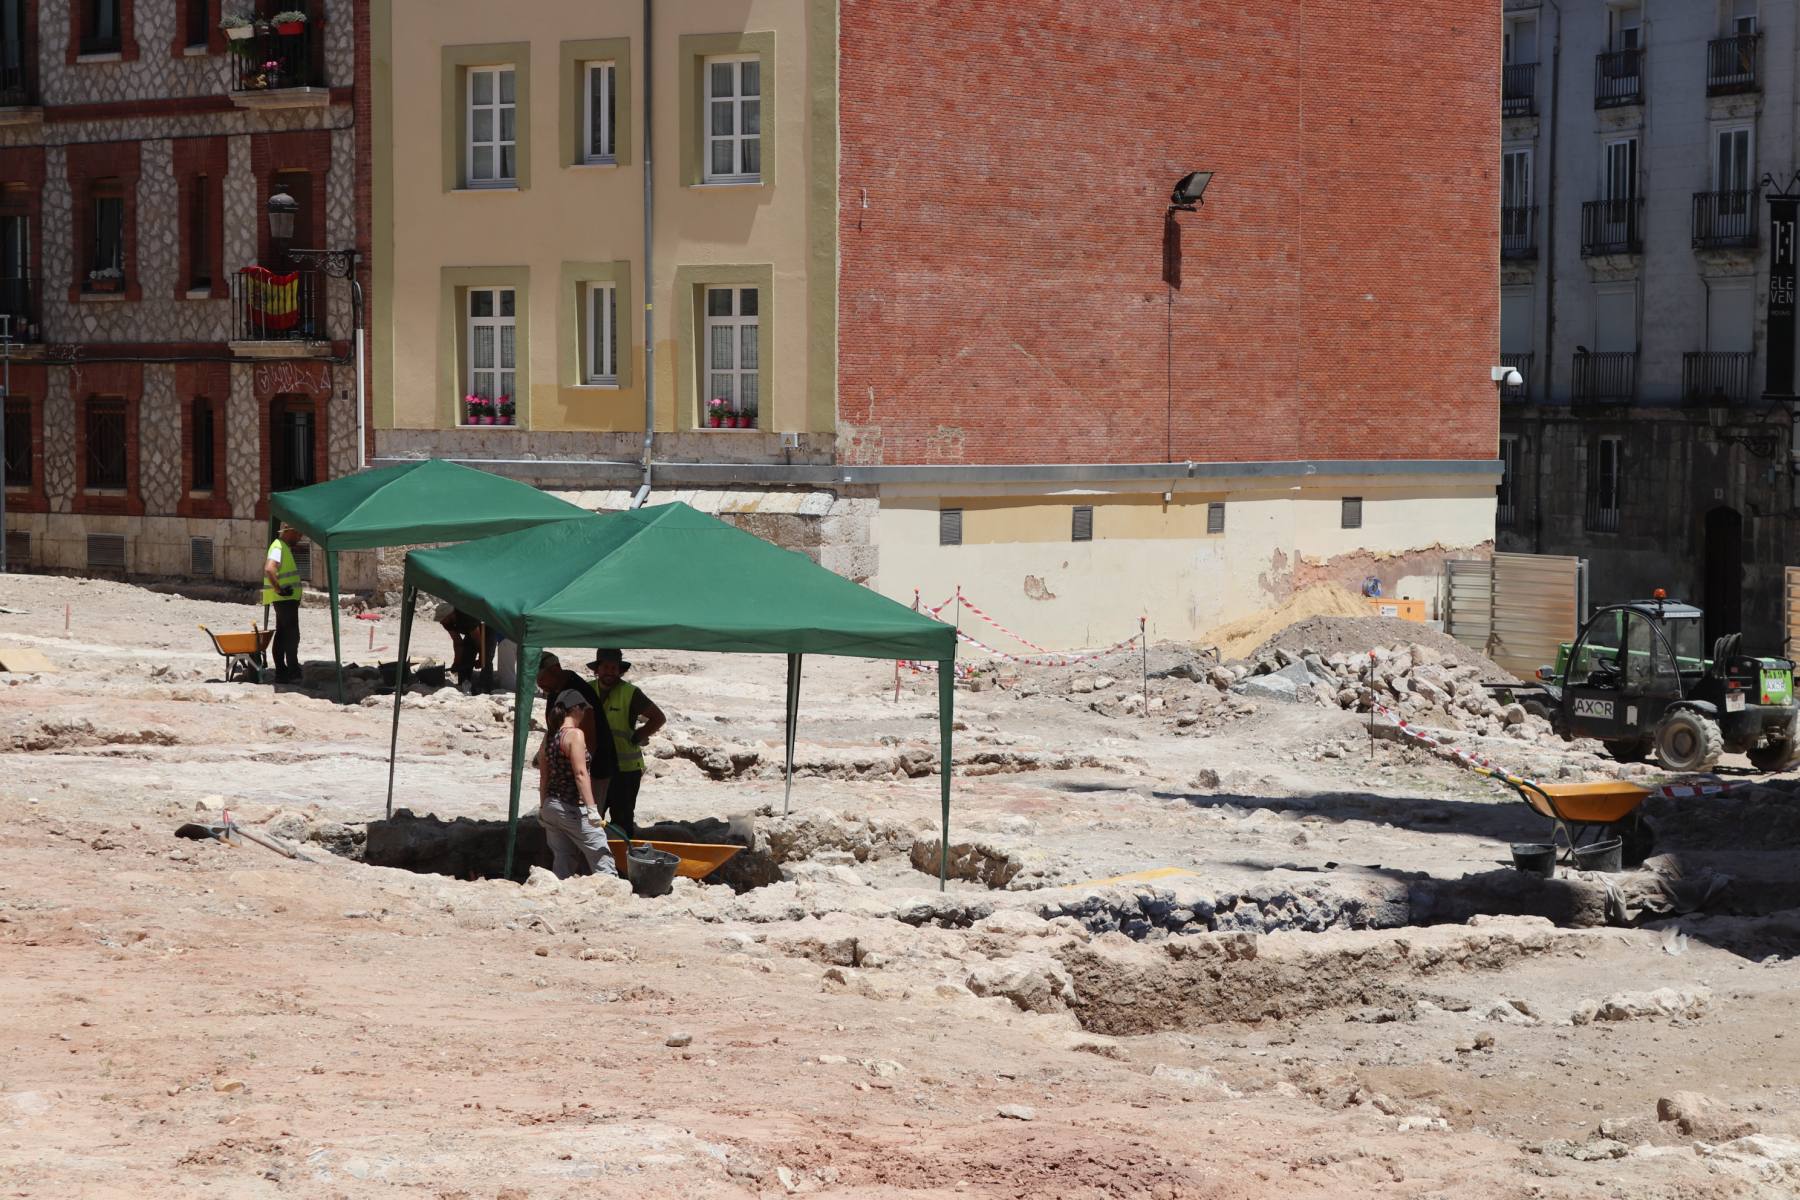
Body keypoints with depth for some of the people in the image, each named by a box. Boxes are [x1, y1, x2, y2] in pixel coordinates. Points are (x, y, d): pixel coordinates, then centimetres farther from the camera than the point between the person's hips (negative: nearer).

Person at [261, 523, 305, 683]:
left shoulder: (285, 548, 17)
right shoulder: (279, 548, -15)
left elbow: (267, 568, 31)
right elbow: (269, 569, -31)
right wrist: (279, 589, -27)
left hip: (288, 599, 10)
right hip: (285, 599, -10)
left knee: (282, 635, 10)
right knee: (292, 635, -10)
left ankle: (281, 672, 12)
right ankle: (293, 672, -11)